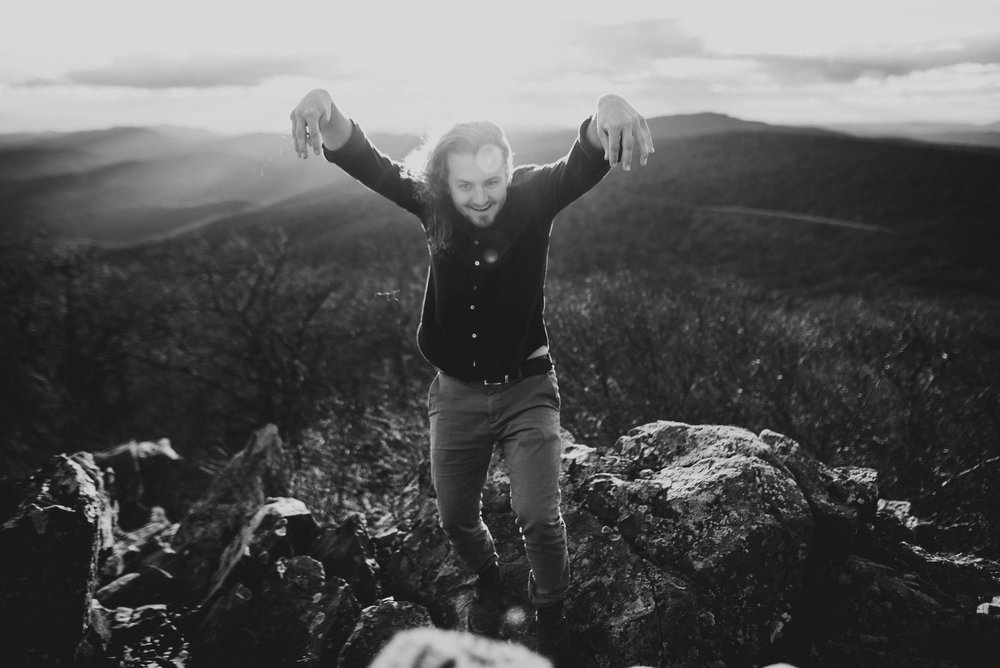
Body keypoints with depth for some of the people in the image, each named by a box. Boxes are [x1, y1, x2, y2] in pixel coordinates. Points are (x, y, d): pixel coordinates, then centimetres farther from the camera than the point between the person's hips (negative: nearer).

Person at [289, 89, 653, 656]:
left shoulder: (533, 198, -17)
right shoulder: (432, 205, -12)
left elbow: (583, 166, -35)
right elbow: (368, 164, -26)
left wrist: (605, 117, -59)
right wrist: (330, 119, -49)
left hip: (526, 387, -2)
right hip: (457, 394, 3)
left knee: (538, 515, -12)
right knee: (457, 519, 16)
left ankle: (551, 613, 20)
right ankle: (489, 581, 50)